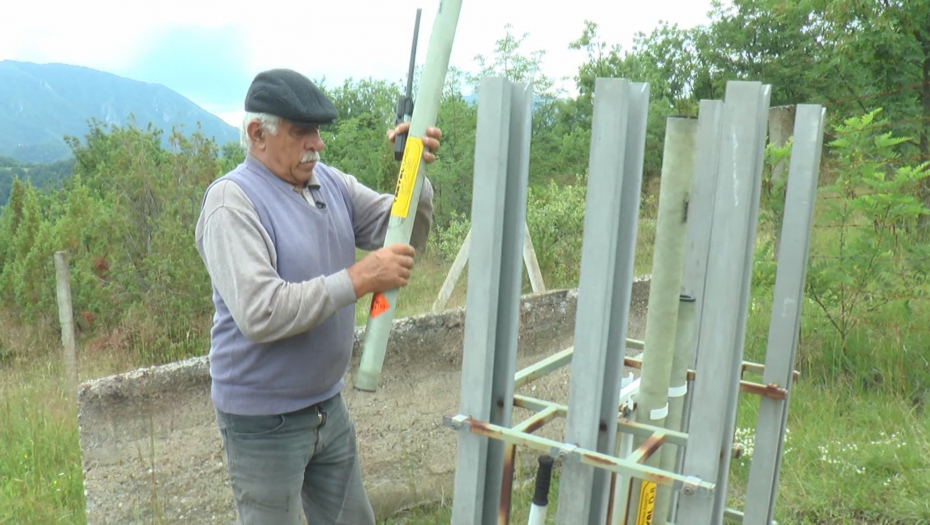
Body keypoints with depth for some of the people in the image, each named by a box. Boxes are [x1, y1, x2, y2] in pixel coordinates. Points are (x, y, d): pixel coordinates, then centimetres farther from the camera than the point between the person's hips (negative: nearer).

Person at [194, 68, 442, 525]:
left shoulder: (330, 182, 3)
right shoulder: (233, 201, -19)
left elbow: (406, 235, 2)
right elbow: (259, 314, -30)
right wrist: (359, 279, -30)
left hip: (329, 407, 7)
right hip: (265, 422, -7)